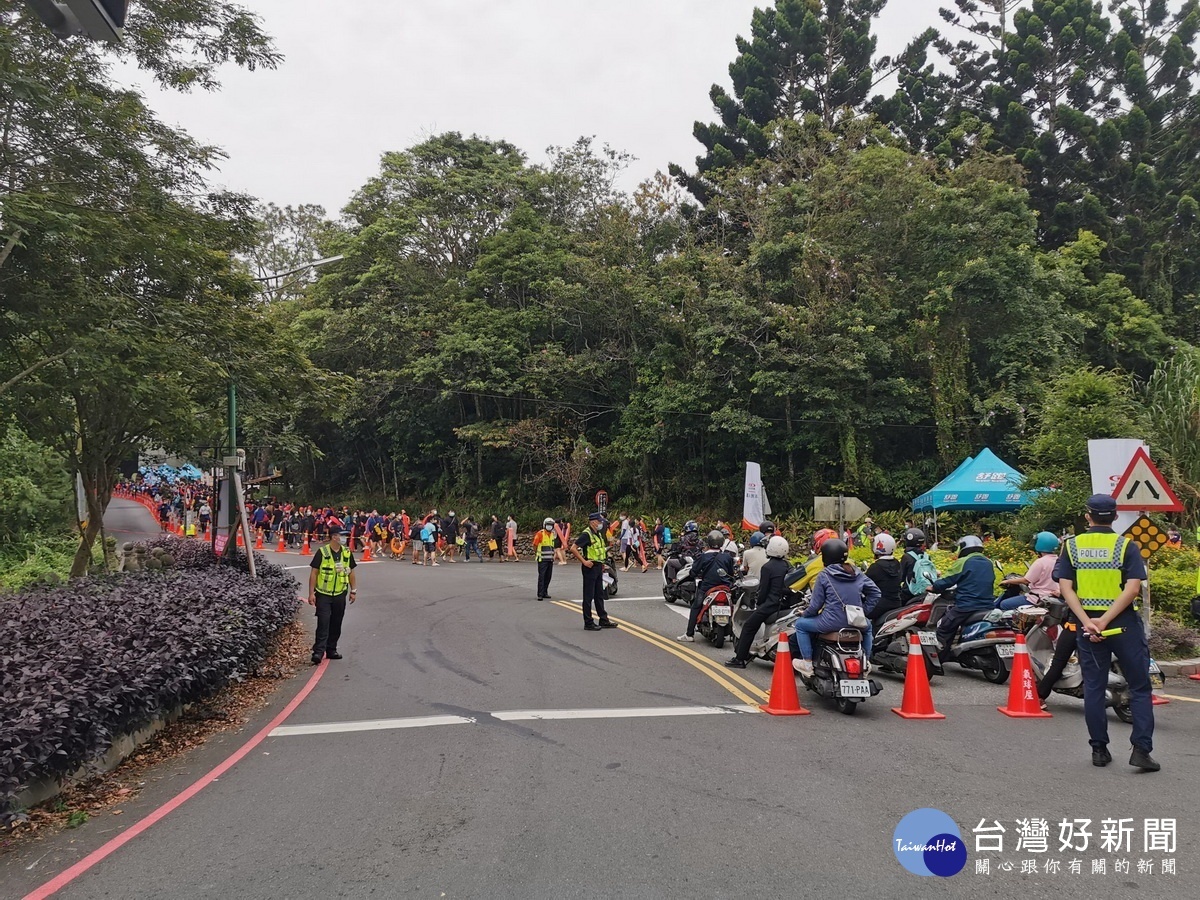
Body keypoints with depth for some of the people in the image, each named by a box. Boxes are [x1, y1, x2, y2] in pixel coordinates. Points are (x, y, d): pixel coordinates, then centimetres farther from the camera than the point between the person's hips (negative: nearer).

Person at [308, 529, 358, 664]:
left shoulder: (347, 553, 3)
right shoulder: (322, 552, -10)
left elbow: (350, 572, 13)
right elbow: (313, 573, -7)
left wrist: (353, 590, 11)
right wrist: (311, 593, -10)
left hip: (340, 594, 4)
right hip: (323, 594, -4)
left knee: (336, 624, 10)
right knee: (323, 623, -9)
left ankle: (331, 649, 22)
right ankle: (318, 651, -6)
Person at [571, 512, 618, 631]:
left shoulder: (598, 534, 13)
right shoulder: (586, 534, -16)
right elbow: (573, 548, -22)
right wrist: (584, 561, -21)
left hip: (598, 567, 9)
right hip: (590, 568, -9)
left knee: (599, 595, 15)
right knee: (588, 596, -2)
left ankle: (604, 620, 22)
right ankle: (588, 623, 3)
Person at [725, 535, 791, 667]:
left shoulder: (767, 567, -12)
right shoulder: (785, 565, 10)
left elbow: (763, 590, -11)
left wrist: (758, 603, 6)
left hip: (770, 604, -8)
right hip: (783, 602, 8)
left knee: (748, 627, 0)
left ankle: (740, 658, -3)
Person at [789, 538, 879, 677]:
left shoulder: (824, 575, -5)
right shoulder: (857, 573, 8)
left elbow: (816, 604, -4)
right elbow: (875, 592, 9)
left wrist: (805, 614, 14)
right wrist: (865, 610, 15)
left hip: (832, 622, -5)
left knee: (800, 624, 16)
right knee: (867, 626, 41)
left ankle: (808, 664, 10)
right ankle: (865, 662, 37)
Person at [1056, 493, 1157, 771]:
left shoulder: (1072, 546, 2)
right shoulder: (1126, 546, -4)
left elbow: (1065, 587, -6)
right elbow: (1132, 588, -15)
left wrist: (1088, 622, -11)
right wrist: (1105, 621, -16)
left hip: (1087, 624, 2)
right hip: (1123, 623, -2)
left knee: (1094, 687, 9)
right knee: (1139, 687, 8)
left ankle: (1099, 749, 14)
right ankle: (1141, 749, 1)